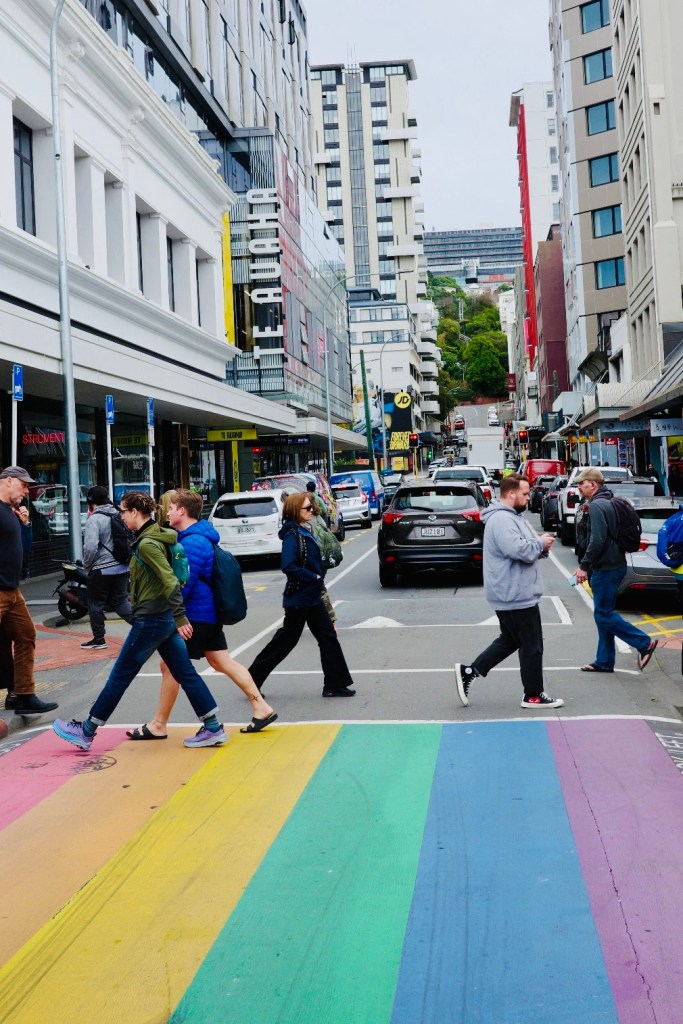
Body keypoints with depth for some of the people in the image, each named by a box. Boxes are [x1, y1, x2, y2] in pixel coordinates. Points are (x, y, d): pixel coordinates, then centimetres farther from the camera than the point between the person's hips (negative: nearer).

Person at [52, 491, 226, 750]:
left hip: (150, 620, -9)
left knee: (120, 676, 2)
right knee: (185, 673, 9)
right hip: (164, 618, 9)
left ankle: (86, 731, 14)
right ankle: (213, 728, 10)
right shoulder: (156, 536, 11)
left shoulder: (146, 544, -17)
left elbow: (170, 581, -24)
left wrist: (180, 618, -25)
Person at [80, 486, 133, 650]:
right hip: (122, 567, 7)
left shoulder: (94, 519, -15)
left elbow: (90, 547, -23)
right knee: (121, 601, 16)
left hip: (101, 569, -6)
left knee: (96, 605, 9)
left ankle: (98, 639, 16)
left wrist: (86, 565, -6)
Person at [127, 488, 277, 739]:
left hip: (196, 615, -10)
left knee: (170, 666, 0)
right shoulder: (199, 537, 13)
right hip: (210, 613, 10)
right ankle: (262, 708, 13)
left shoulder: (192, 542, -21)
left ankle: (158, 726, 10)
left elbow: (184, 584, -23)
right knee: (222, 662, 12)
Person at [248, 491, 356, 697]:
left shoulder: (304, 531, 10)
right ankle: (252, 679, 14)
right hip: (299, 598, -9)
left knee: (328, 637, 8)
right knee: (285, 640, 1)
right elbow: (288, 566, -27)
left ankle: (336, 684, 14)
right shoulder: (292, 535, -18)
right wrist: (314, 577, -20)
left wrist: (319, 578, 7)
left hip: (312, 597, 9)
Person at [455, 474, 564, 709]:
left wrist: (541, 547, 3)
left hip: (511, 593, 11)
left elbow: (523, 549, 22)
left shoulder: (510, 517, 16)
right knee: (532, 646, 1)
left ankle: (468, 672, 18)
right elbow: (519, 550, -31)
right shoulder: (501, 519, -20)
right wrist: (540, 543, -14)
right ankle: (533, 695, 13)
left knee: (509, 640, 19)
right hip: (516, 595, -11)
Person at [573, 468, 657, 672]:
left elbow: (597, 541, -25)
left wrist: (584, 566, -17)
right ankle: (604, 661, 18)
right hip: (613, 565, 10)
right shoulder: (607, 503, 15)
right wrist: (589, 566, 19)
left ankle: (644, 643, -1)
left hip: (606, 568, -10)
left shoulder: (597, 506, -16)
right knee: (604, 613, 13)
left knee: (603, 614, -4)